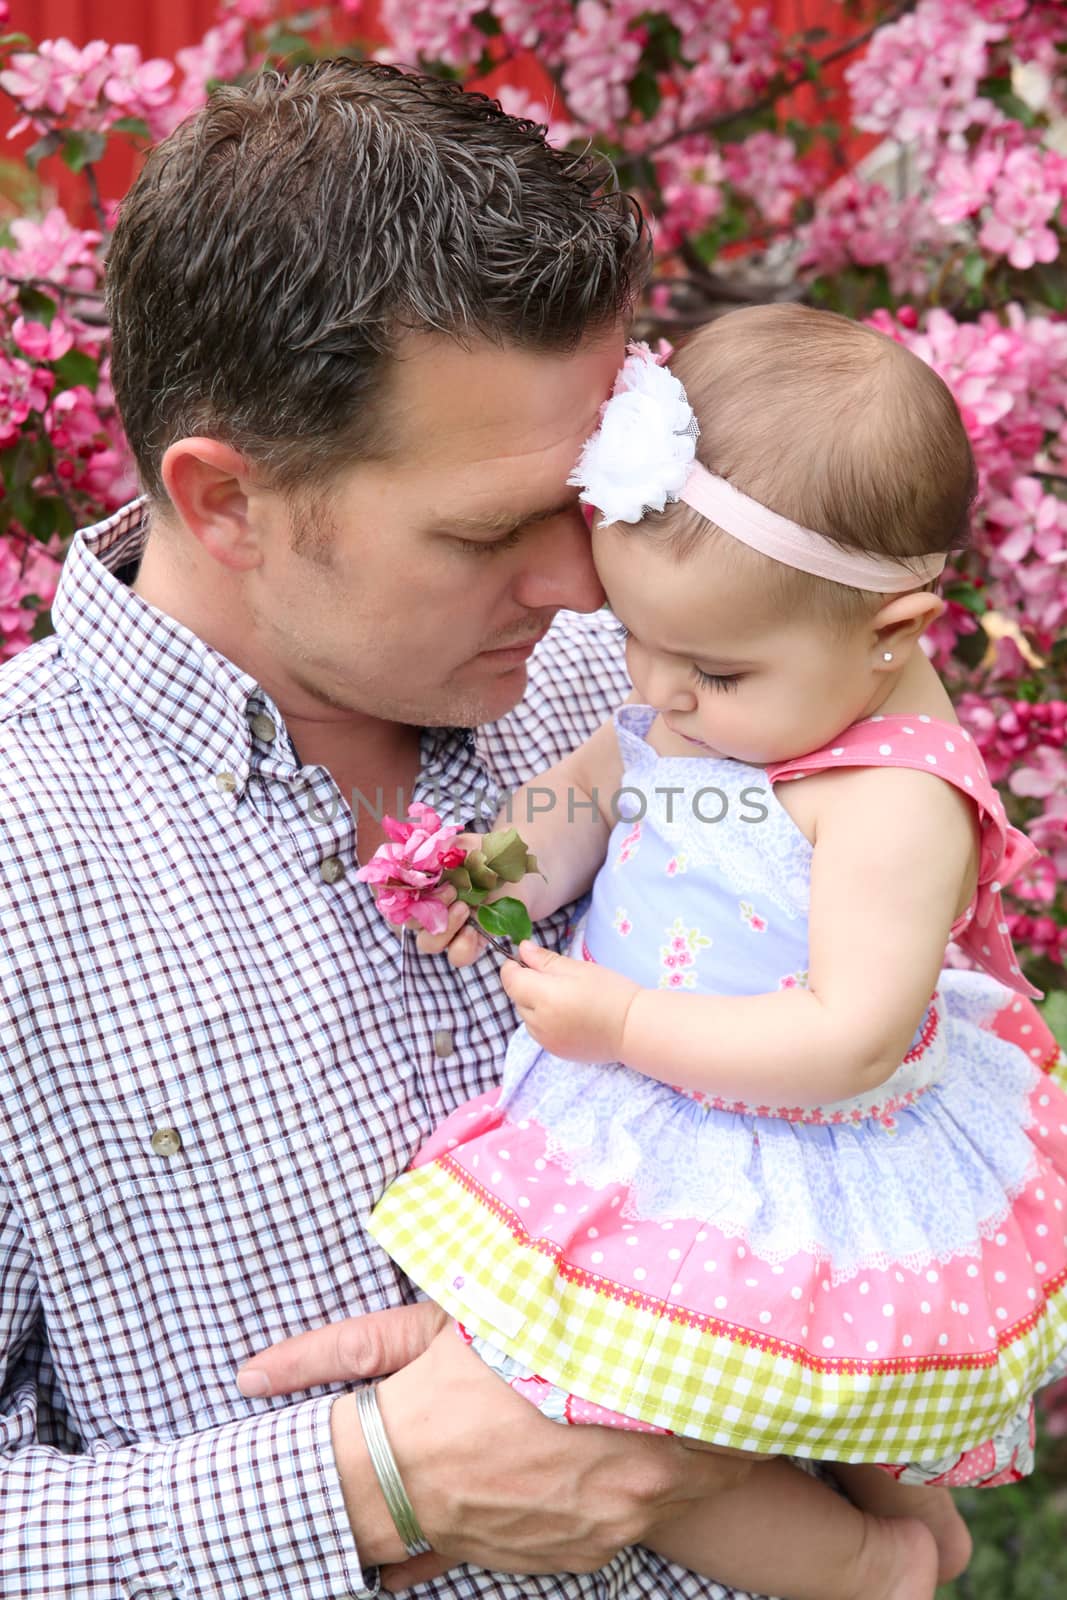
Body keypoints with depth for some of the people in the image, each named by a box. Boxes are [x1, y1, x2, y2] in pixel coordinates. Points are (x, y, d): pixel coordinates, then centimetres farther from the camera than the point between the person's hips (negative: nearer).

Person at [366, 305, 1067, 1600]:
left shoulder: (897, 801, -29)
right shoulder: (709, 700, -4)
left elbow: (849, 1042, -31)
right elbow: (589, 785, 13)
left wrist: (627, 1028, -27)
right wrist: (519, 869, -8)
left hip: (804, 1188, -9)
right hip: (656, 1122, 9)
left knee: (576, 1412, -10)